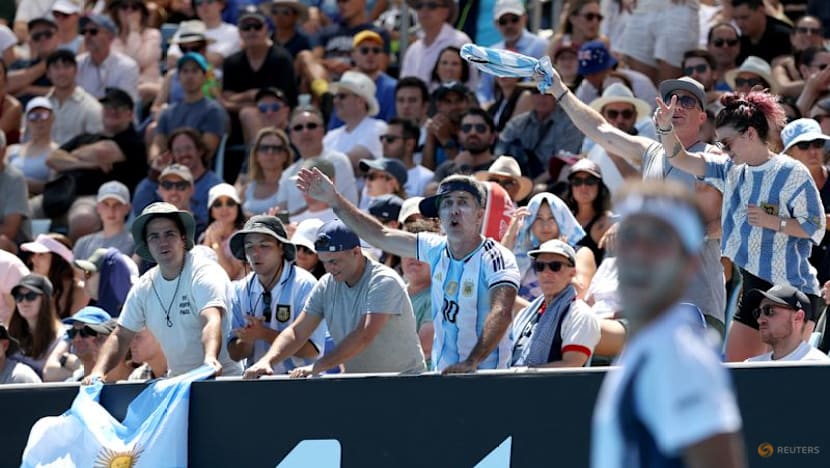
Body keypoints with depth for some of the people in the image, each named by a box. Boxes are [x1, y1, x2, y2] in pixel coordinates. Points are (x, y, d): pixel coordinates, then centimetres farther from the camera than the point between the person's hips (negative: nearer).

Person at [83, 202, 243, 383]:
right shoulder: (145, 287, 7)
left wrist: (210, 359, -48)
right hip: (178, 381, 5)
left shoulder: (206, 274, -11)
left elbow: (212, 322, -28)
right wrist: (98, 372, -7)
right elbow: (121, 336, 11)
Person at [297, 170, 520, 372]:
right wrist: (334, 199, 13)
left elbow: (501, 313, -26)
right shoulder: (437, 249, 9)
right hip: (442, 373, 6)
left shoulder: (497, 259, -12)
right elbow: (380, 236, 17)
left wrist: (471, 362, -38)